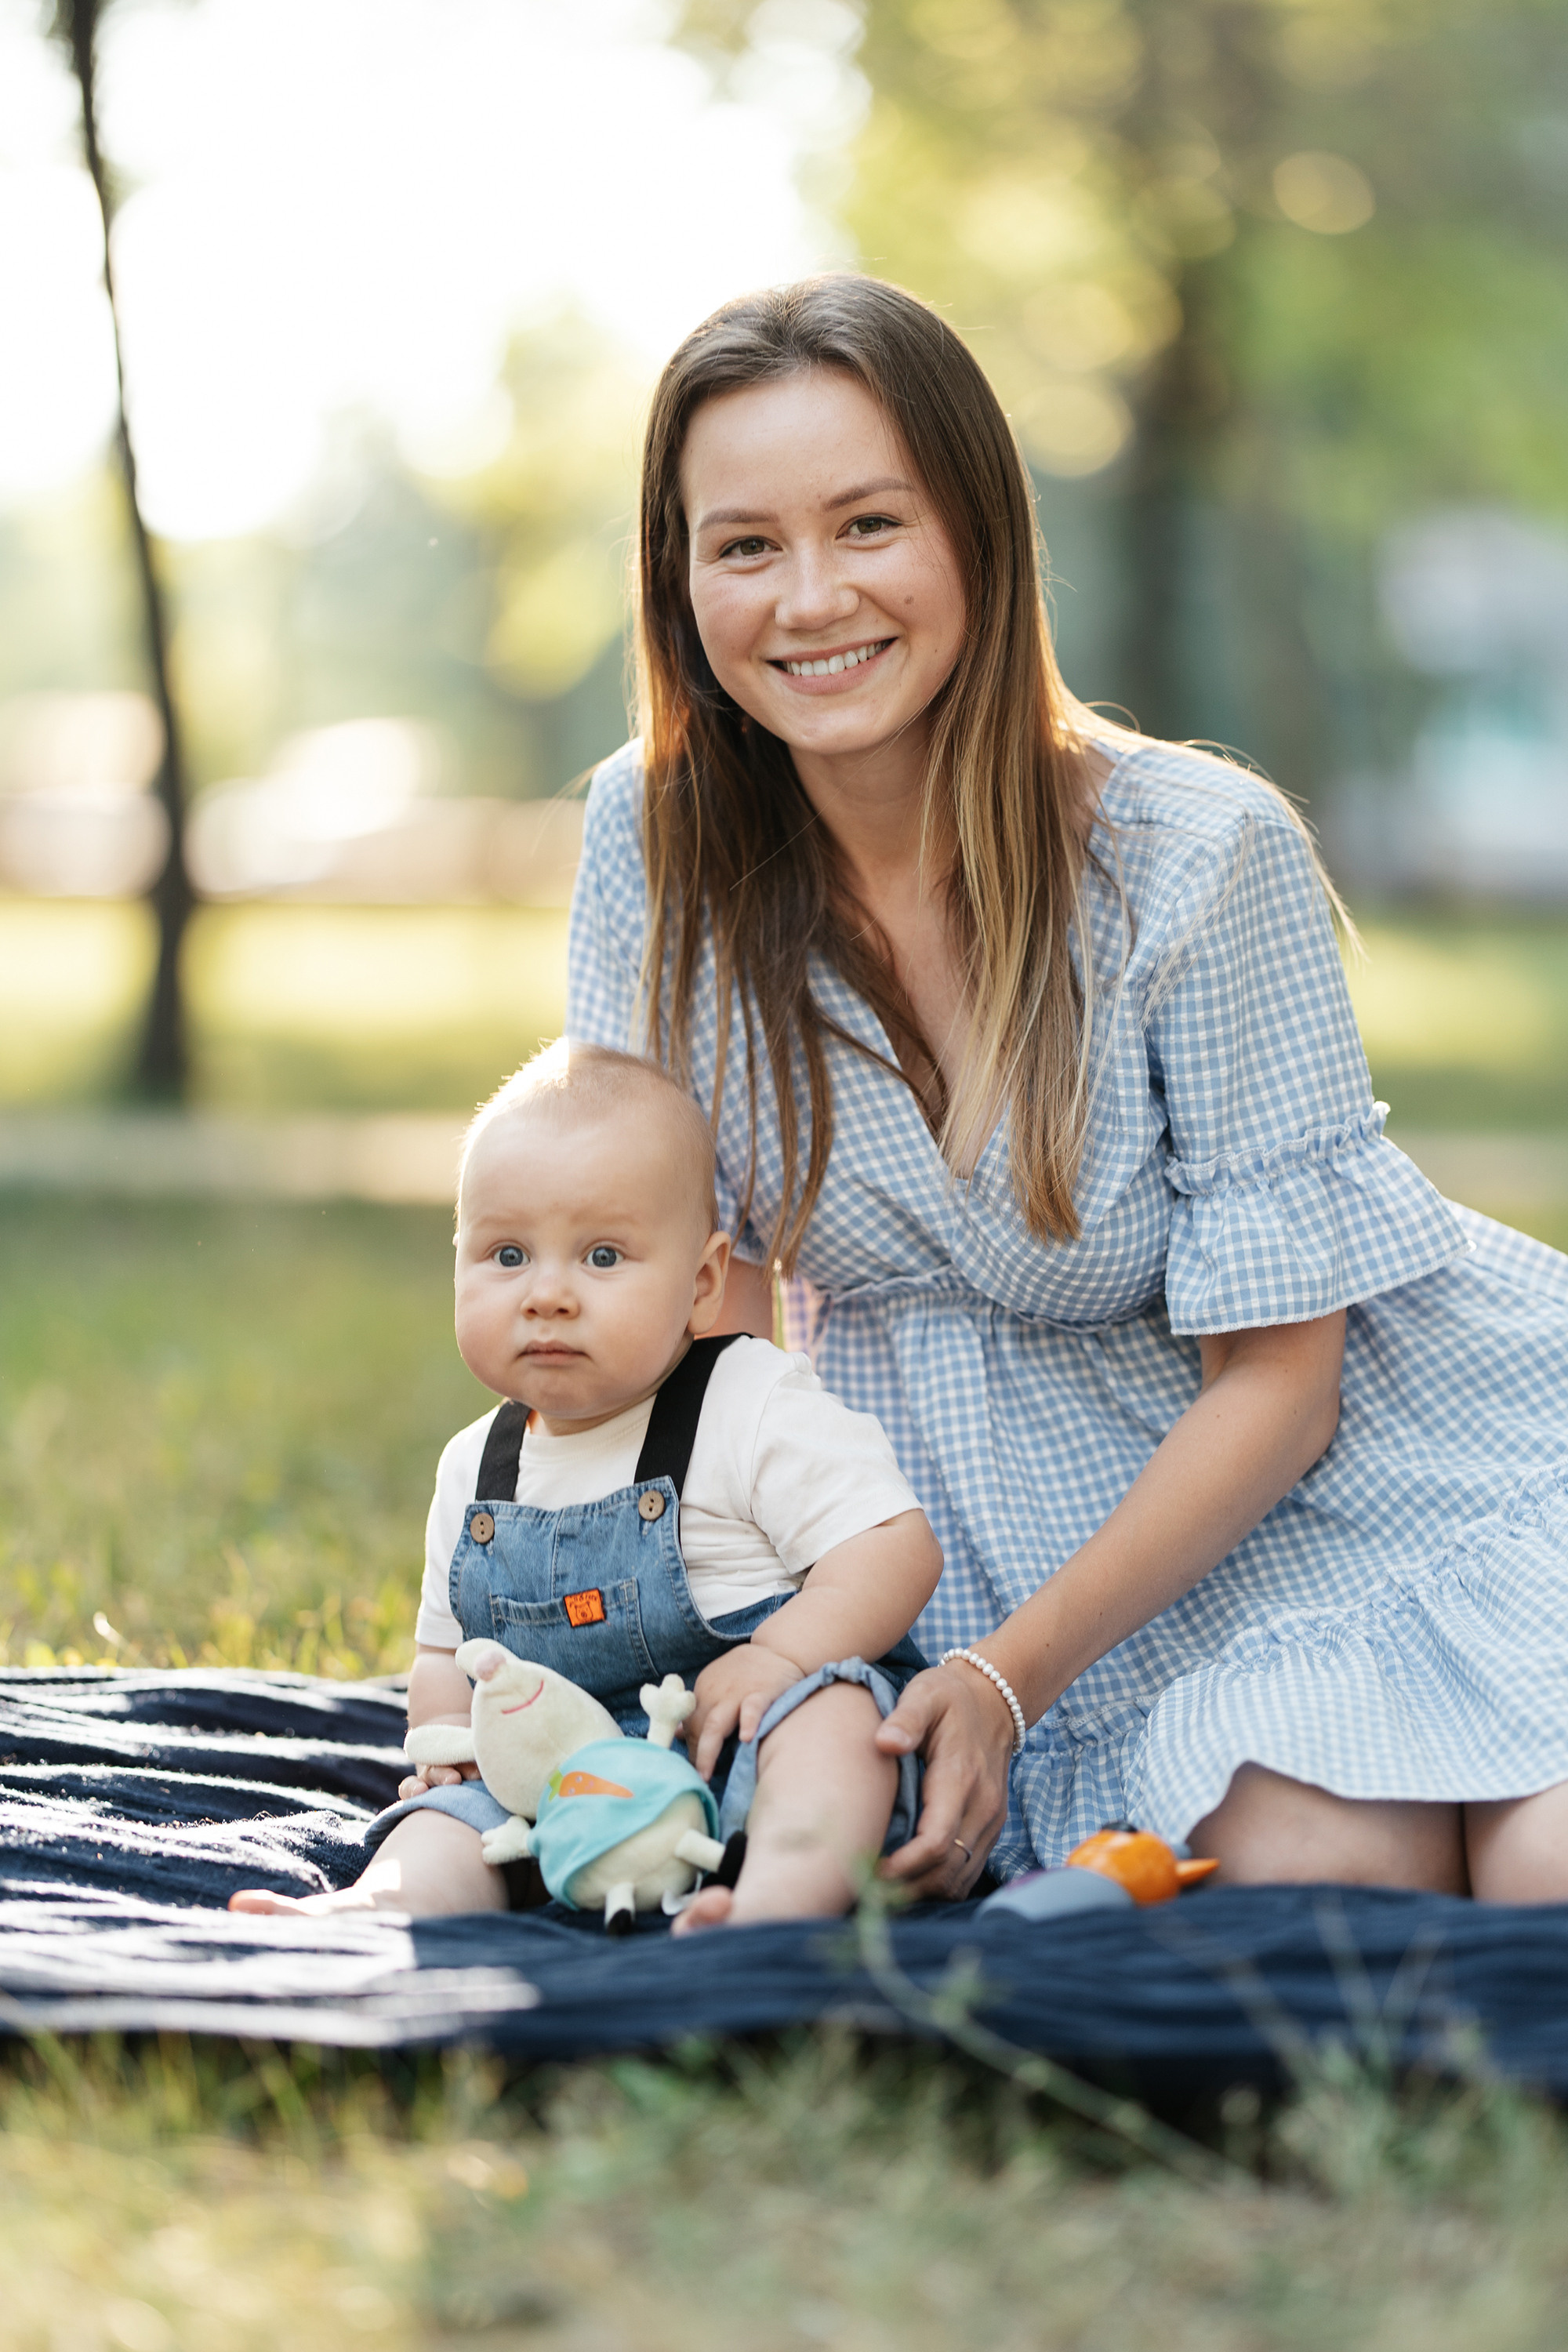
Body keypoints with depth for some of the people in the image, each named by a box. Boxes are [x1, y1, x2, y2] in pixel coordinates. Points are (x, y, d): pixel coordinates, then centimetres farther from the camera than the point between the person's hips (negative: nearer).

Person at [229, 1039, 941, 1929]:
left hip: (743, 1756, -5)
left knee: (830, 1706, -34)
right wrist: (450, 1727, 2)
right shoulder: (476, 1470, 12)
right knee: (456, 1810, -19)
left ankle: (784, 1897, -56)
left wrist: (779, 1658, -27)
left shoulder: (756, 1410, -7)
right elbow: (444, 1648, 25)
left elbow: (897, 1546, -13)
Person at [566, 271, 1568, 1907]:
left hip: (1409, 1456, -2)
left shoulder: (1203, 858, -17)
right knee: (1301, 1876, -26)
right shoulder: (653, 841, -8)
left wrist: (1008, 1677, -22)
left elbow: (1276, 1376, -14)